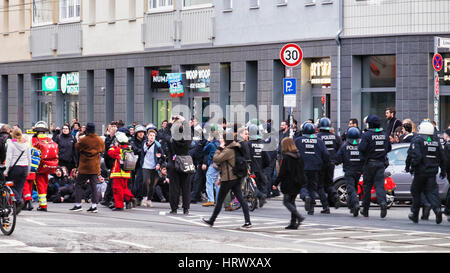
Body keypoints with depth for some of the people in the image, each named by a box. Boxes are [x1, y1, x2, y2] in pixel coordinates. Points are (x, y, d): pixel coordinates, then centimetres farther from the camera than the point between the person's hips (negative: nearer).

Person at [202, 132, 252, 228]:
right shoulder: (236, 149, 11)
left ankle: (211, 221, 17)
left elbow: (216, 159, -18)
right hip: (237, 178, 8)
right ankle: (247, 221, -6)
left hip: (228, 179, -8)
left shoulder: (228, 151, -17)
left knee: (219, 201, 5)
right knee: (241, 199, 2)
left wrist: (219, 148, -9)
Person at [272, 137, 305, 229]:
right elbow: (302, 169, 14)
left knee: (286, 201, 0)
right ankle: (293, 223, 10)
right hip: (297, 183, 7)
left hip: (289, 183, -7)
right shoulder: (299, 156, 8)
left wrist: (276, 183, -11)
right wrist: (301, 181, 21)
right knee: (292, 201, 13)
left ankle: (299, 217, -18)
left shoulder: (286, 157, -14)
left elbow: (282, 172, -16)